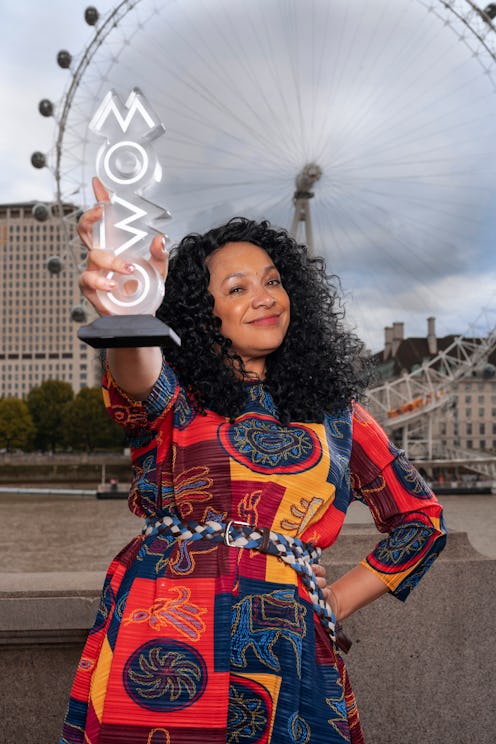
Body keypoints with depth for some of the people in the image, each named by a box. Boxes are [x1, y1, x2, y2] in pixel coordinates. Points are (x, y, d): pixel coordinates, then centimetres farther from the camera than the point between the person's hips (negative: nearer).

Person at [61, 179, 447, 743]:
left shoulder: (335, 410, 10)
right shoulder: (175, 394, 3)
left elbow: (420, 518, 16)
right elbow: (138, 384, -22)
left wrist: (337, 600, 7)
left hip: (286, 652, 2)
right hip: (167, 644, -1)